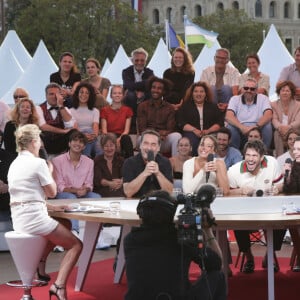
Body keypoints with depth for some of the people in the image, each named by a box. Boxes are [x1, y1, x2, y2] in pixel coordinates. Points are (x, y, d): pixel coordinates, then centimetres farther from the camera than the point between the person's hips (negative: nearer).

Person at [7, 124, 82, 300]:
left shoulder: (14, 164, 14)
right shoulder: (38, 163, -11)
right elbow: (52, 192, -2)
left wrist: (51, 207, 17)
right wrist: (50, 172, 14)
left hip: (18, 220, 8)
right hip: (34, 218, -8)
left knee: (62, 226, 34)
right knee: (76, 244, 4)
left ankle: (40, 266, 23)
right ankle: (59, 286, -13)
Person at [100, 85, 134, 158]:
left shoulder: (127, 110, 13)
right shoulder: (105, 110, 12)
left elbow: (126, 130, 3)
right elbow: (104, 130, 2)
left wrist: (119, 139, -19)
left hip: (122, 137, 1)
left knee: (127, 138, -36)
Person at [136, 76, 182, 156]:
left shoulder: (169, 108, 11)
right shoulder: (142, 106, 8)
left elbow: (171, 129, 3)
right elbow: (141, 129, -2)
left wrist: (164, 133, -24)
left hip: (164, 141, 1)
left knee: (176, 136, -29)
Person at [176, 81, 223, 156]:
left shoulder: (213, 106, 24)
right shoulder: (185, 106, 20)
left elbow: (219, 123, 11)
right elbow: (181, 123, 5)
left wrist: (208, 131, -9)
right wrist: (194, 130, -13)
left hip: (210, 132, 1)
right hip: (191, 132, -1)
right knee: (192, 140, -36)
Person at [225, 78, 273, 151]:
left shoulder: (263, 98, 5)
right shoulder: (235, 99, 5)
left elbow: (268, 115, -12)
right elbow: (228, 117, -12)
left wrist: (256, 126, -32)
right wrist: (242, 127, -30)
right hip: (240, 130, 0)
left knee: (267, 126, -27)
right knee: (231, 127, -28)